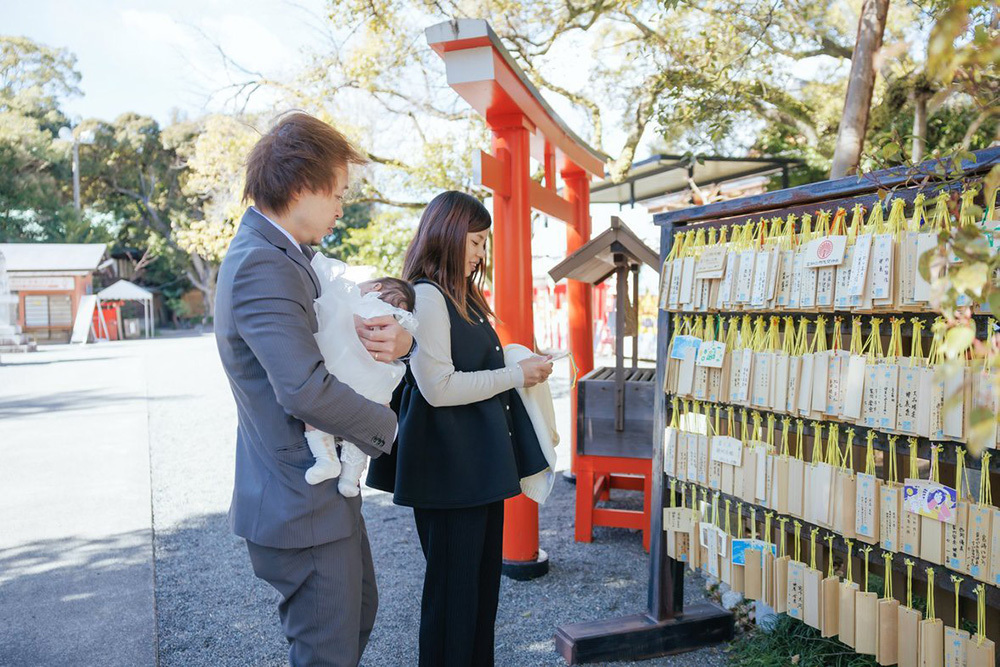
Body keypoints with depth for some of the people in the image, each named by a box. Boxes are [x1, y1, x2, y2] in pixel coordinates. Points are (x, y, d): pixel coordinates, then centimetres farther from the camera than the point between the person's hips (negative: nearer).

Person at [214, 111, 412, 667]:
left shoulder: (288, 256, 9)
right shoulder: (261, 266, -24)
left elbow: (342, 326, 11)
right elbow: (306, 389, -34)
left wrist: (398, 337, -13)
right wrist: (386, 424, -17)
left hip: (327, 490, 10)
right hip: (302, 506, -10)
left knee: (360, 612, 28)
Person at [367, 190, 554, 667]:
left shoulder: (462, 298, 16)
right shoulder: (426, 296, -15)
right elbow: (439, 387, -21)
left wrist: (523, 367, 10)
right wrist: (516, 375, -14)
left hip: (480, 464, 10)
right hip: (449, 468, -10)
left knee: (483, 579, 17)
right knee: (453, 584, 3)